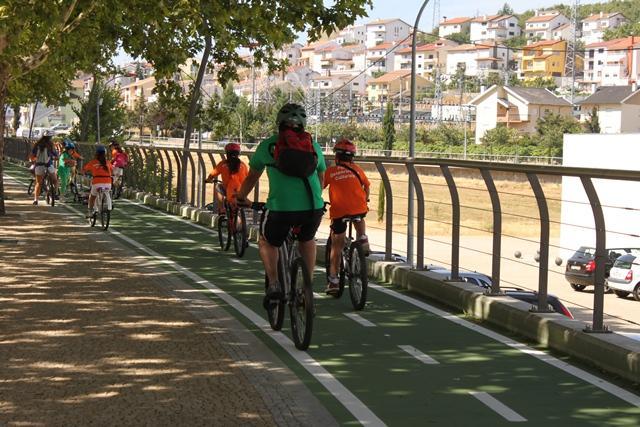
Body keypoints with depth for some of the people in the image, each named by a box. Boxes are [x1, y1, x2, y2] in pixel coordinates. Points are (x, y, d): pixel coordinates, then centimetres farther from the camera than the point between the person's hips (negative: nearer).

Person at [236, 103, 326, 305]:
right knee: (307, 240, 33)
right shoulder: (313, 145, 20)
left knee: (267, 243, 26)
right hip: (314, 208, 2)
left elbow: (252, 177, 26)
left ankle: (273, 285, 9)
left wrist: (241, 198, 43)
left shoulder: (268, 145, 15)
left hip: (280, 207, -2)